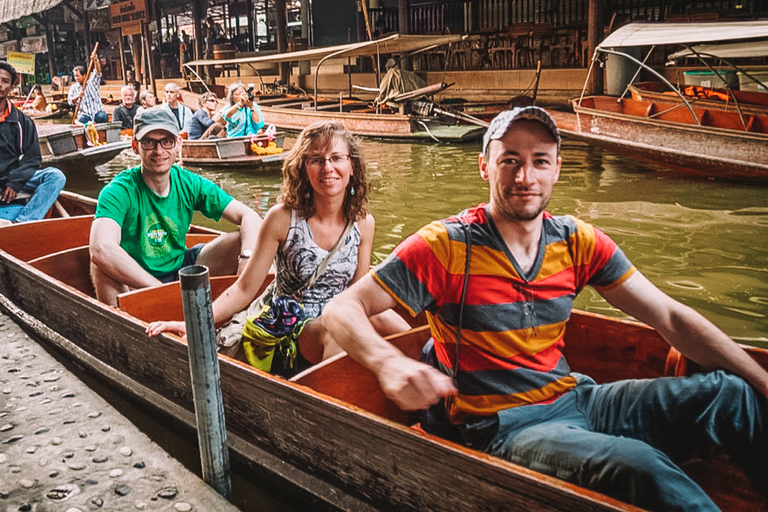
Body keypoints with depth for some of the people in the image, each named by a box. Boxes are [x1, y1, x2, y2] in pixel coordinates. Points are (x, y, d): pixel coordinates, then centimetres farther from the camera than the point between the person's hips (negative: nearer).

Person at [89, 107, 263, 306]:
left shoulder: (188, 184, -5)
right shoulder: (120, 190, -18)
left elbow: (250, 217, -9)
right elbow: (101, 249, -37)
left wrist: (247, 258, -30)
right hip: (135, 283, -4)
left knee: (242, 241, -14)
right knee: (103, 263, -36)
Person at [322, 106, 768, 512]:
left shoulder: (577, 241, 3)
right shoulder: (446, 246, -12)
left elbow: (670, 317, 3)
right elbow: (342, 310, -14)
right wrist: (388, 362, -35)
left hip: (573, 398, 6)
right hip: (500, 427, -5)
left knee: (729, 393, -7)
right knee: (641, 467, -31)